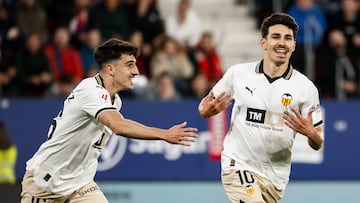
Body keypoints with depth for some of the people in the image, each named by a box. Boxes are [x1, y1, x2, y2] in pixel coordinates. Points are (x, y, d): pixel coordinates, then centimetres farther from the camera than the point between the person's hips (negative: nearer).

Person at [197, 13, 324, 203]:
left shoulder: (305, 87, -3)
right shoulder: (237, 73, -2)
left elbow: (317, 144, 1)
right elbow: (205, 107, 10)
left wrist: (310, 133, -23)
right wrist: (206, 110, -14)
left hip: (275, 174, 2)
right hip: (237, 164, -2)